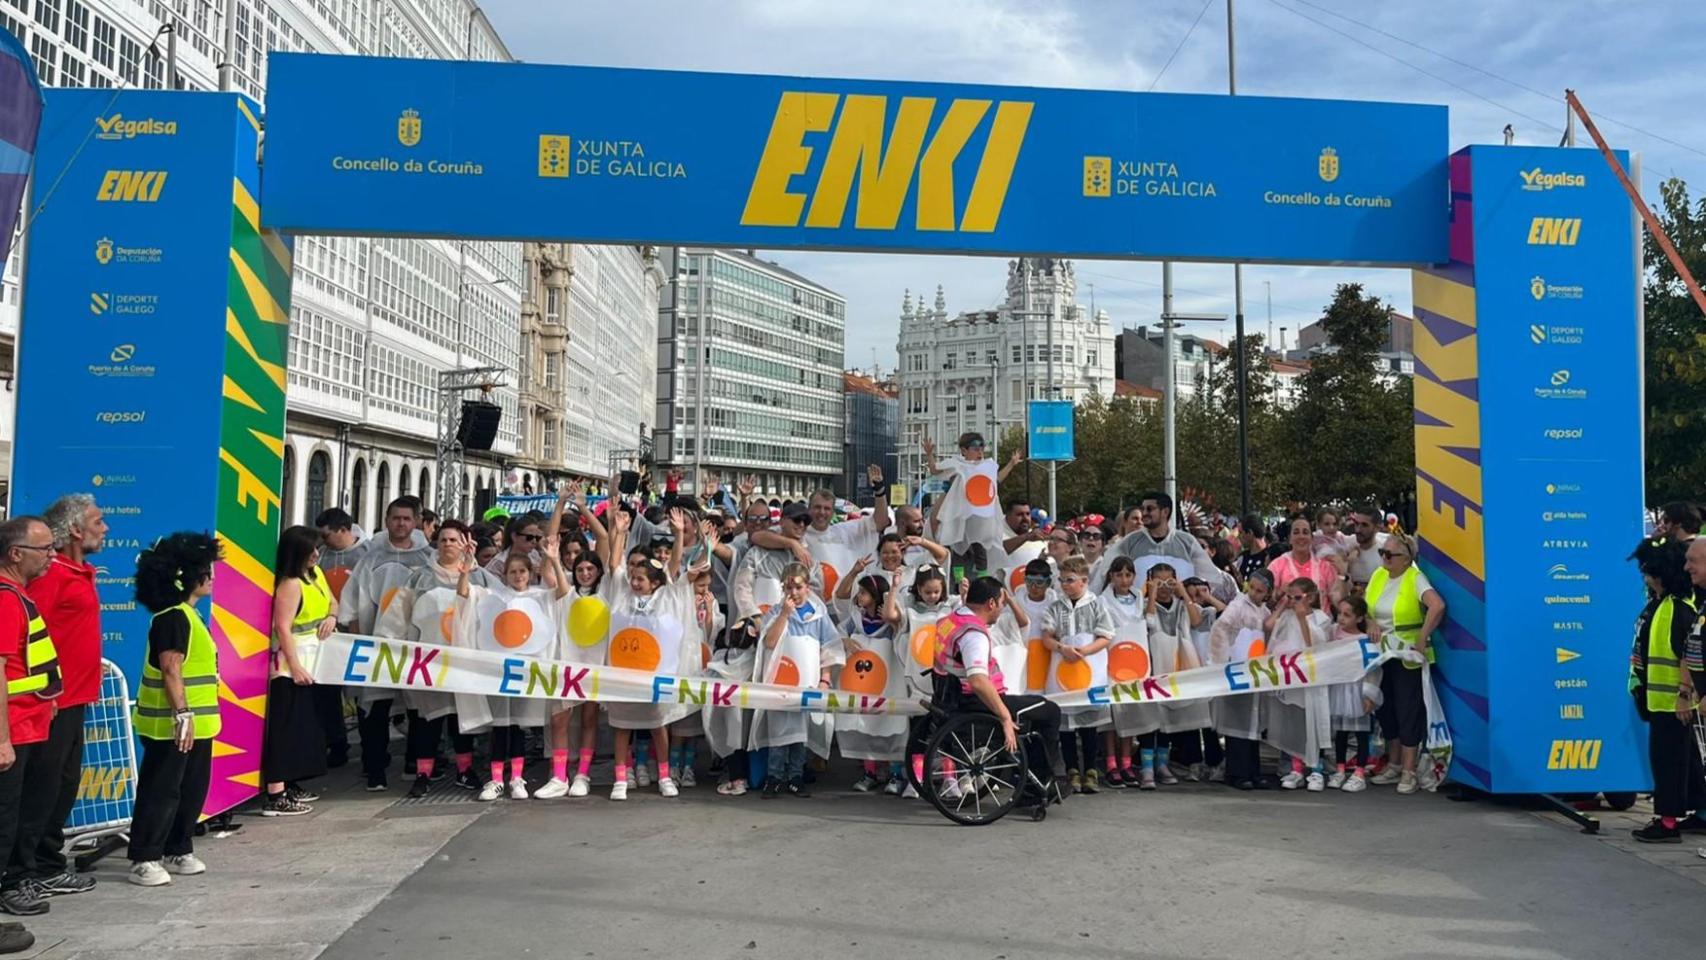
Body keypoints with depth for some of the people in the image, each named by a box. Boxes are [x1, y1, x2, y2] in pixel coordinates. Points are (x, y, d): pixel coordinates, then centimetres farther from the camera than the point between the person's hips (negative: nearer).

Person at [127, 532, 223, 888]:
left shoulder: (187, 615, 14)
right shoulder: (173, 618, -16)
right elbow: (171, 670, -23)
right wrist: (182, 715, -27)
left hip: (196, 723, 10)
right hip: (173, 725, -10)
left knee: (191, 792, 15)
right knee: (160, 792, -2)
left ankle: (177, 851, 25)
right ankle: (144, 860, 5)